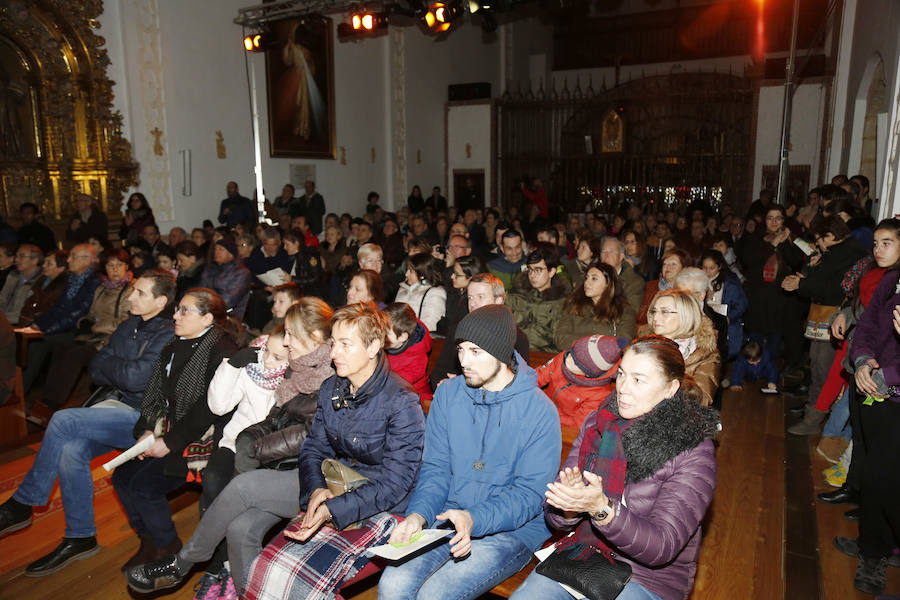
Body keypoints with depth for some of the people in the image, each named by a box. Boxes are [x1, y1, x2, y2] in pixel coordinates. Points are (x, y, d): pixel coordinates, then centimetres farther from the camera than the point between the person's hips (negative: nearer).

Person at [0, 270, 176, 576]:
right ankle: (81, 538, -4)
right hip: (118, 406, 7)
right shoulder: (130, 326, 12)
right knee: (71, 449, -18)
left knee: (64, 421, -20)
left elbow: (136, 378, -23)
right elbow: (96, 370, 11)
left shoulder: (170, 335, -15)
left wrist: (110, 365, -3)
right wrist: (125, 371, -8)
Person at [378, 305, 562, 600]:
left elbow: (529, 495, -12)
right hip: (448, 519, 4)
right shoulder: (447, 394, 1)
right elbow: (435, 468, 3)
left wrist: (473, 519, -26)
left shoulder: (540, 412, -12)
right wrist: (418, 515, -15)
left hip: (512, 530, -3)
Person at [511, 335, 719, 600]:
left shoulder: (694, 452, -13)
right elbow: (555, 517, 0)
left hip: (649, 578, -3)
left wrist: (601, 509, -34)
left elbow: (661, 548, -19)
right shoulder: (597, 423, -1)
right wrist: (569, 509, -24)